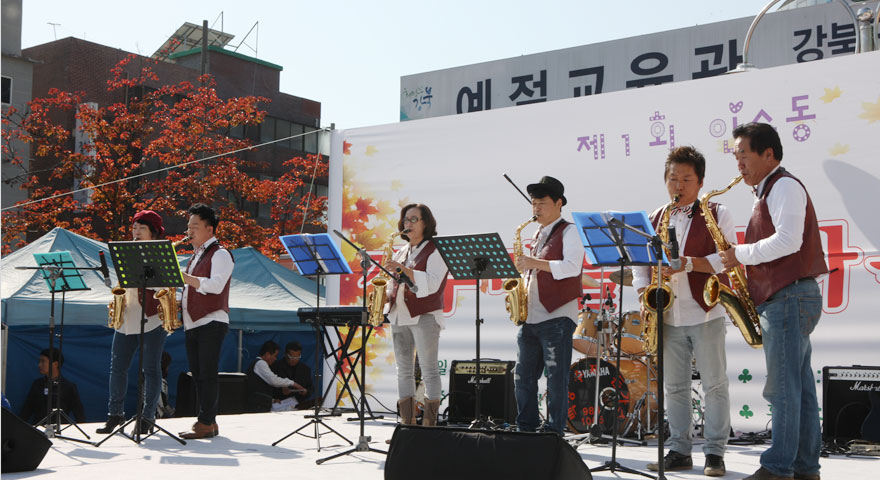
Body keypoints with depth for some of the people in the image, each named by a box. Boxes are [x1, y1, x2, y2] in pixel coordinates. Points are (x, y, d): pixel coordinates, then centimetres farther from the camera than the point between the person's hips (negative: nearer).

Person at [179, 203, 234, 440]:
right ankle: (207, 422, 13)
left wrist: (184, 277, -26)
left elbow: (215, 285, -21)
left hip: (211, 323, -9)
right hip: (192, 323, 9)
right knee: (197, 374, 8)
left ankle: (206, 423, -8)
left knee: (208, 374, -9)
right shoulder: (196, 256, 22)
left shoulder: (220, 254, -5)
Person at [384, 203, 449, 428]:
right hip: (399, 316, 7)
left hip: (424, 316, -7)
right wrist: (387, 295, 4)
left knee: (429, 370, -7)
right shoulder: (401, 252, 18)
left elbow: (432, 283, -15)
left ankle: (429, 425, -5)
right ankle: (407, 424, 9)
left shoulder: (436, 250, -2)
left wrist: (405, 270, -24)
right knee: (404, 371, 6)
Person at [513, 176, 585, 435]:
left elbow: (572, 267, -17)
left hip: (557, 316, -8)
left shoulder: (569, 231, -3)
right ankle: (526, 429, 17)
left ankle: (553, 432, 2)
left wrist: (535, 262, -18)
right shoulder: (537, 235, 21)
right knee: (523, 376, 8)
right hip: (530, 316, 8)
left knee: (556, 378, -4)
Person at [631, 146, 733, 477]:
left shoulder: (717, 214, 1)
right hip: (668, 316, 4)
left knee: (715, 385, -1)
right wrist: (645, 299, -2)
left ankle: (715, 453, 7)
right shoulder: (655, 219, 13)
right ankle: (679, 451, 17)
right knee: (674, 386, 9)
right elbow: (640, 263, 13)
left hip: (706, 313, -4)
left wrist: (687, 263, -21)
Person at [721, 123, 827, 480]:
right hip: (782, 298, 10)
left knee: (782, 388, -8)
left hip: (789, 297, -10)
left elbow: (788, 240, -21)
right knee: (799, 388, 10)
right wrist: (742, 270, 11)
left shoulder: (785, 186, -8)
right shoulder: (767, 193, 22)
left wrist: (741, 254, -13)